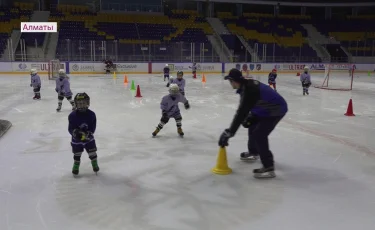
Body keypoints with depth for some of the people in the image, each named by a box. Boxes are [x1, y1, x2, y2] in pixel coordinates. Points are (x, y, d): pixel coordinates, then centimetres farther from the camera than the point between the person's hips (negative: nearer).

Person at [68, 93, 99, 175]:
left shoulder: (91, 114, -12)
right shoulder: (73, 115, -14)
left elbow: (93, 127, -10)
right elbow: (70, 129, -12)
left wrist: (88, 134, -26)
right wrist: (75, 132, -33)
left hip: (88, 138, 1)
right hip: (76, 139, 0)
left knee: (92, 153, 7)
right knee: (77, 155, 10)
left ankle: (95, 165, 30)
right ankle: (76, 167, 31)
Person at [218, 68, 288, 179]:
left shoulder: (249, 90, -29)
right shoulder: (248, 84, 1)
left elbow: (241, 113, -32)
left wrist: (229, 132, -31)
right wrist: (251, 115, 0)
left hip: (276, 110, -11)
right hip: (268, 108, 11)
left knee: (259, 135, -18)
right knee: (253, 126, 24)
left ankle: (269, 167, -17)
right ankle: (253, 152, 44)